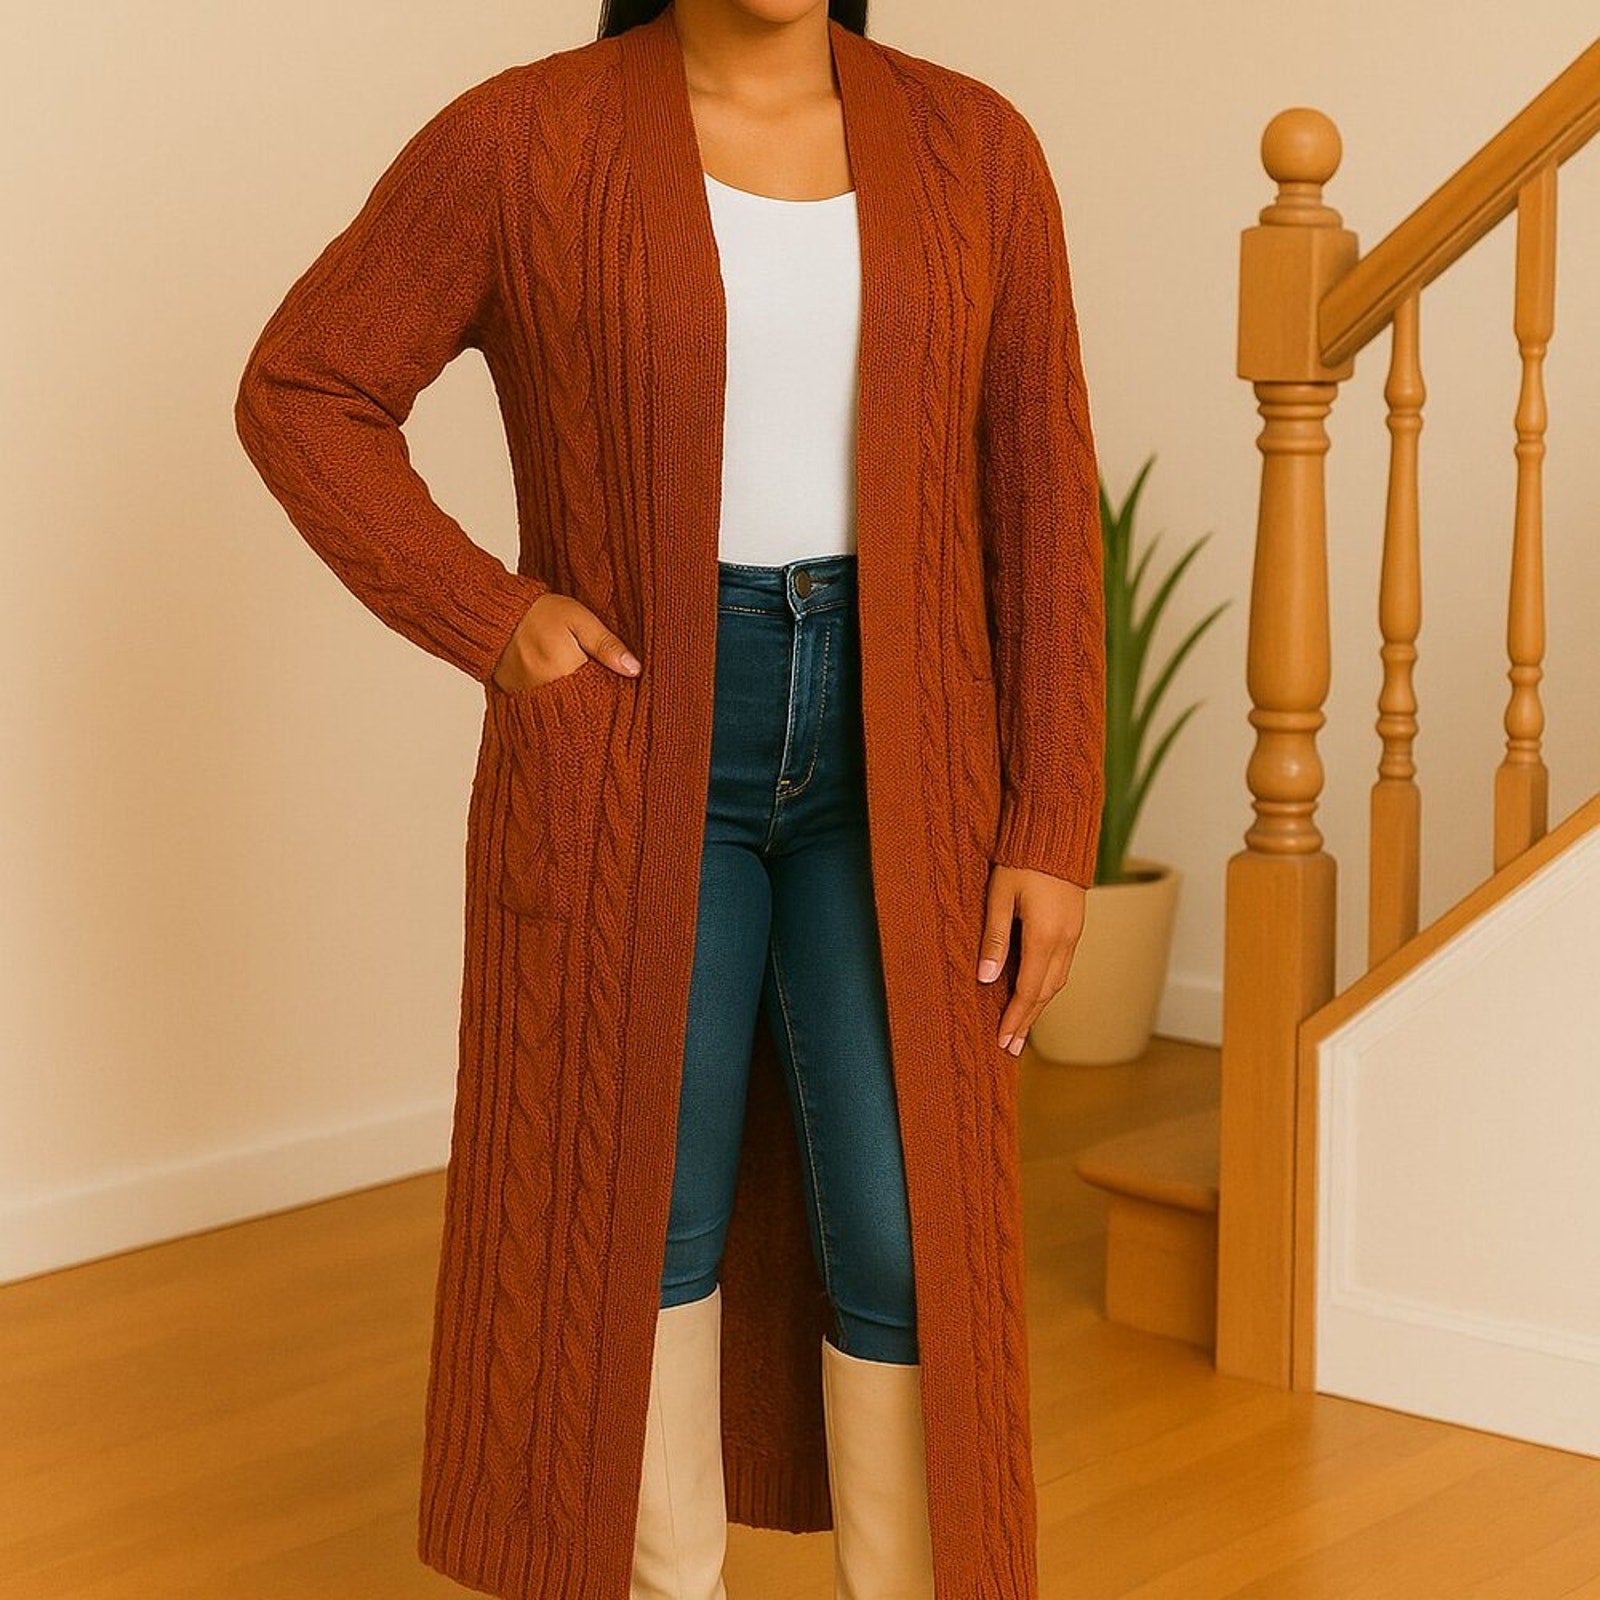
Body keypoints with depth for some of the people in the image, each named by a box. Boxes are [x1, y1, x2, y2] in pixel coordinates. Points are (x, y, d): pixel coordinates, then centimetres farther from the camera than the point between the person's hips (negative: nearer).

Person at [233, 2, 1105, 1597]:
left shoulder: (969, 147, 1)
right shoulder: (524, 142, -6)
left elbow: (1038, 497, 2)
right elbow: (303, 392, 1)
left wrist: (1054, 831, -2)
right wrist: (486, 618, -11)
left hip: (889, 760, 2)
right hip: (641, 759, -1)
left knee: (905, 1238, 1)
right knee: (649, 1217, 8)